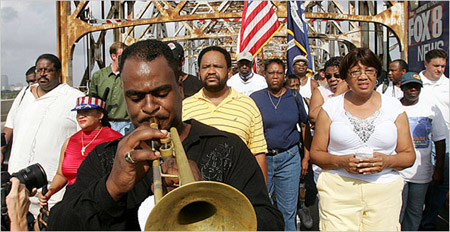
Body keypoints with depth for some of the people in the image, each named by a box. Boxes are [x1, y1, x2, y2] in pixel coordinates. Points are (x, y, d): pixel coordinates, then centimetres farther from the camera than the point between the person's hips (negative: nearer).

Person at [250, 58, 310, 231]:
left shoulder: (294, 97, 5)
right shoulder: (255, 98, -1)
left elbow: (306, 126, 11)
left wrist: (306, 157, 7)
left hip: (289, 158, 1)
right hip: (262, 158, -1)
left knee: (288, 210, 9)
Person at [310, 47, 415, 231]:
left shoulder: (393, 106, 7)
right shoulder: (330, 107, 4)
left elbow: (409, 155, 8)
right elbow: (316, 153, 4)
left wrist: (386, 161, -13)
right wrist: (340, 161, -14)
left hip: (385, 193, 2)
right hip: (338, 192, -1)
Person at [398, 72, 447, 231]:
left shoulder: (431, 108, 3)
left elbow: (440, 141, 6)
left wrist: (439, 170, 4)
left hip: (422, 172, 2)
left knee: (415, 212, 12)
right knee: (397, 211, -1)